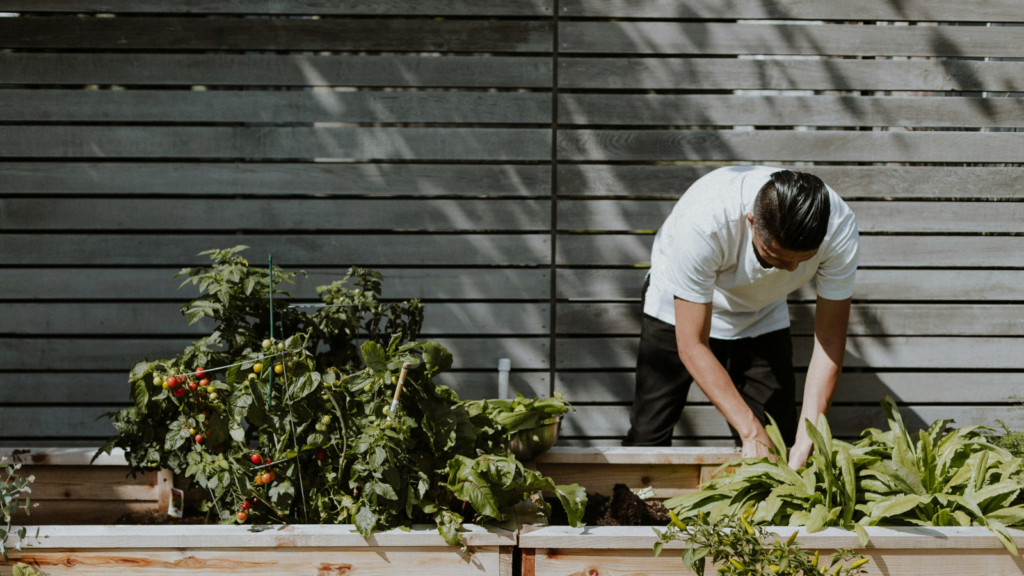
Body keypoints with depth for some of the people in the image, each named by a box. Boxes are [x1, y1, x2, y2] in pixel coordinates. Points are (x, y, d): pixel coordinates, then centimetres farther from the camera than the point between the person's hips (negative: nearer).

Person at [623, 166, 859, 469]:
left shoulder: (840, 230, -33)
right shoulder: (702, 222, -42)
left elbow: (830, 338, -24)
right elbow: (692, 346, -34)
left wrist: (806, 440, -33)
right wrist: (751, 432, -37)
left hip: (762, 317, 3)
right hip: (680, 310, -2)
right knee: (646, 441, -7)